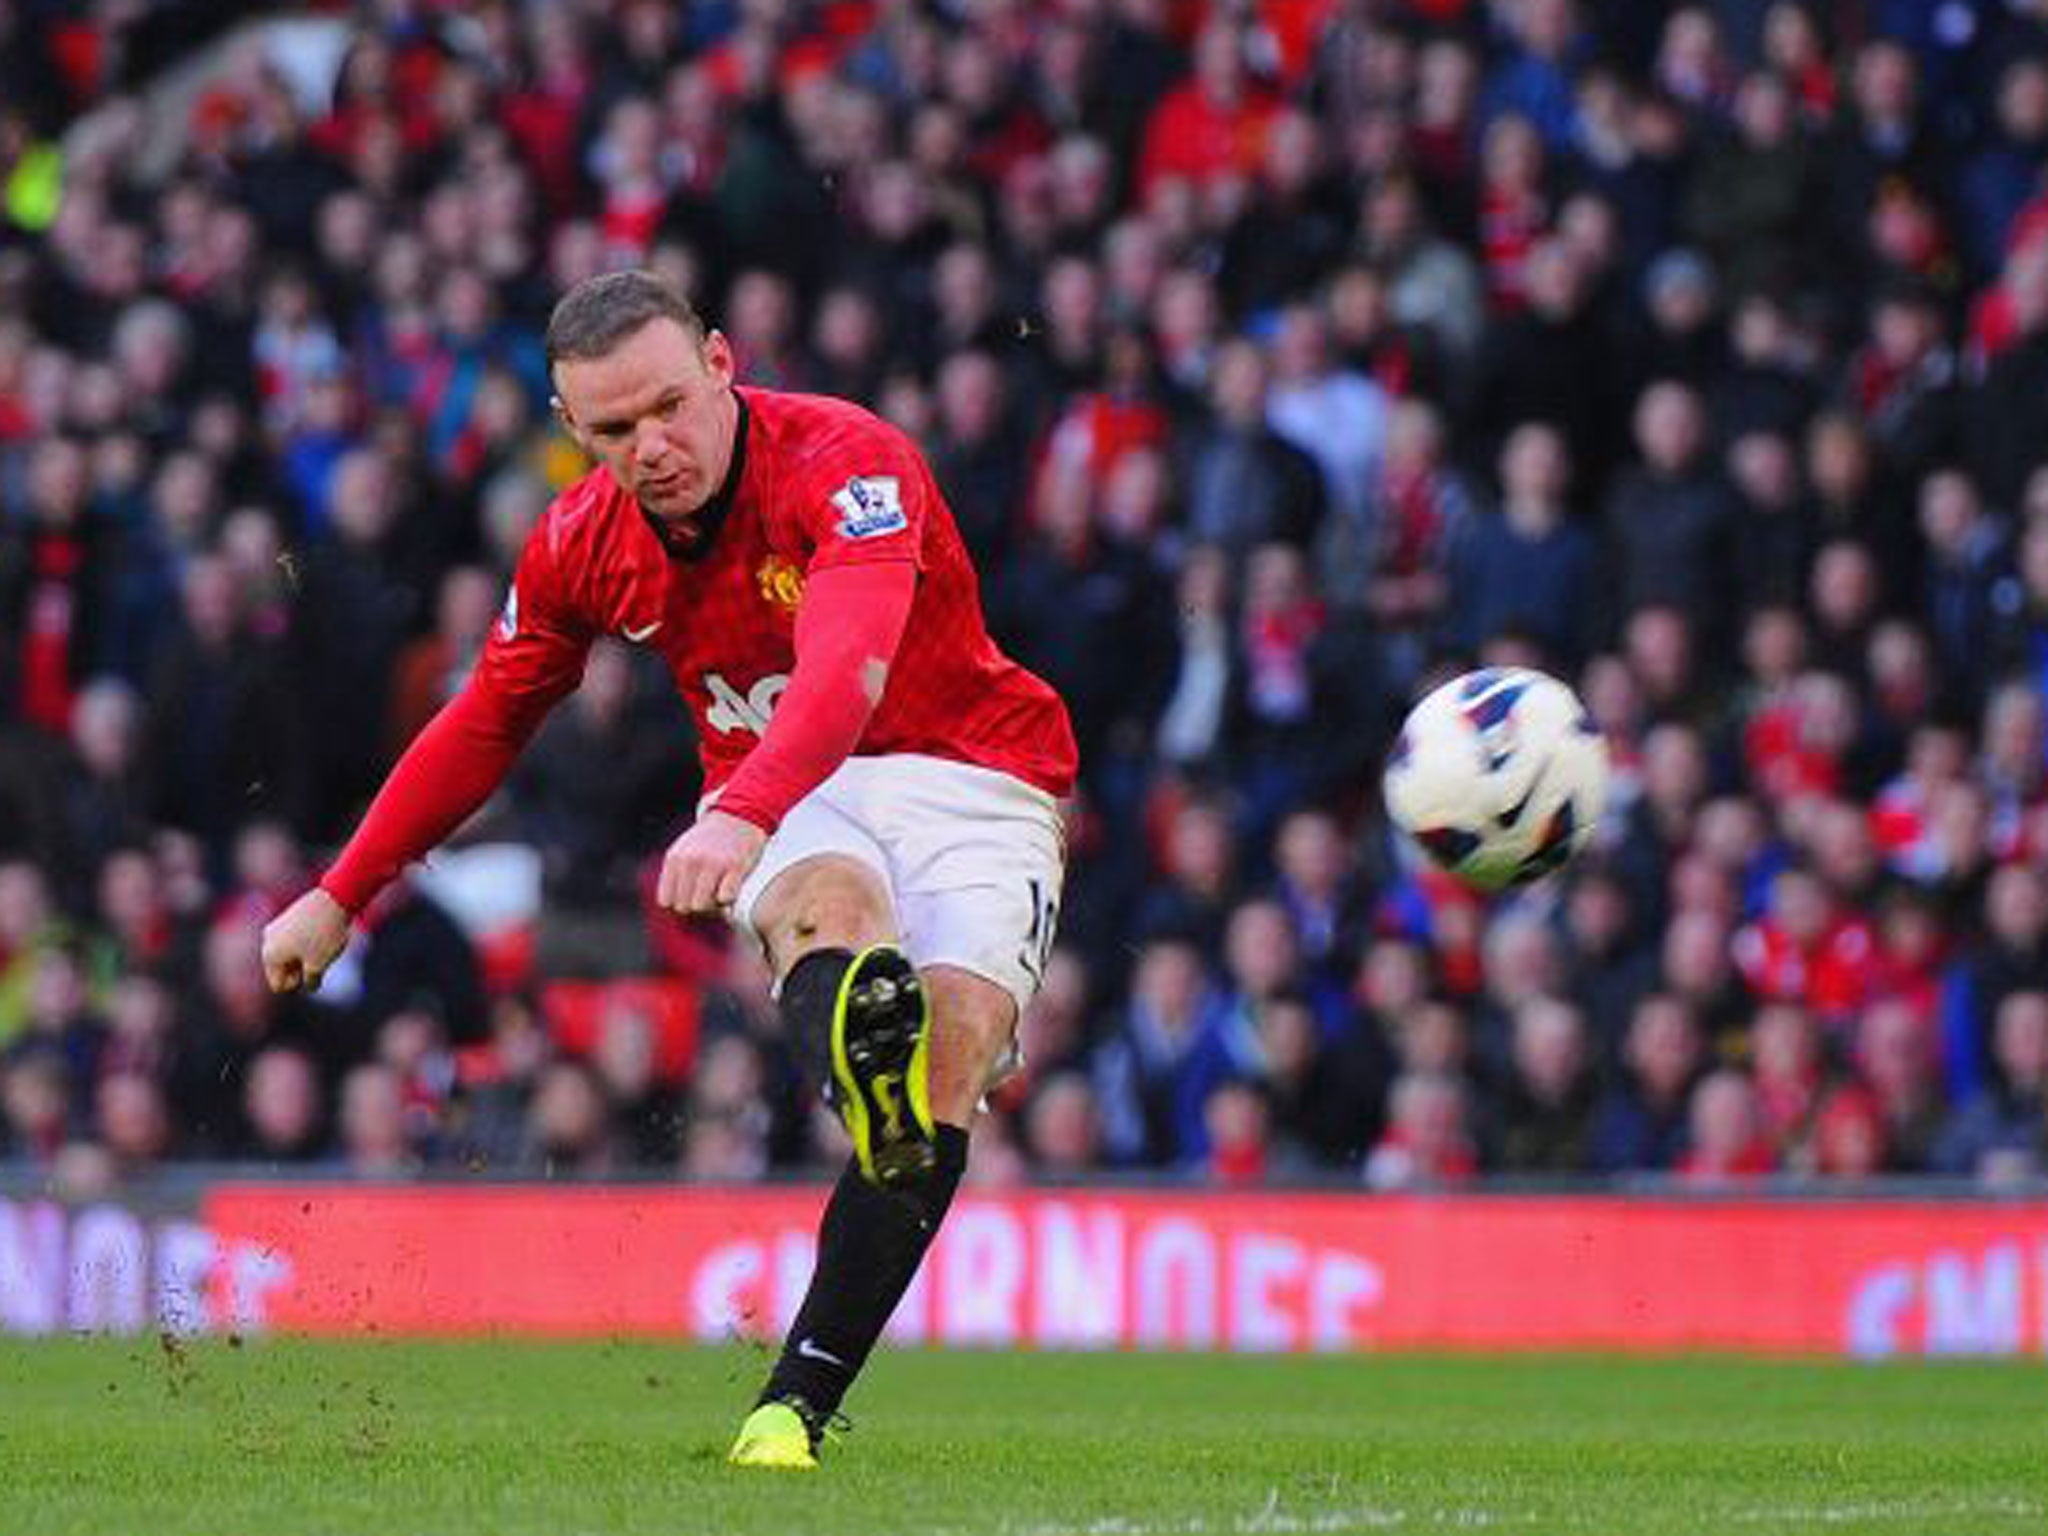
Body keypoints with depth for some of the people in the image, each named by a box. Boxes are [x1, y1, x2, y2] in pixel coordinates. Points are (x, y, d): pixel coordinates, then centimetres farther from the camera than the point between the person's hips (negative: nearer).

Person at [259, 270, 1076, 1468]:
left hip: (971, 773, -3)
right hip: (784, 801, 3)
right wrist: (340, 897, 20)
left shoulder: (846, 461, -21)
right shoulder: (584, 543, -1)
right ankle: (866, 1046, -74)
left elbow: (849, 663, -39)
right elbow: (487, 722, 17)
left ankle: (799, 1401, -31)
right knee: (833, 899, -36)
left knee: (955, 1045, -28)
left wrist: (744, 813, -57)